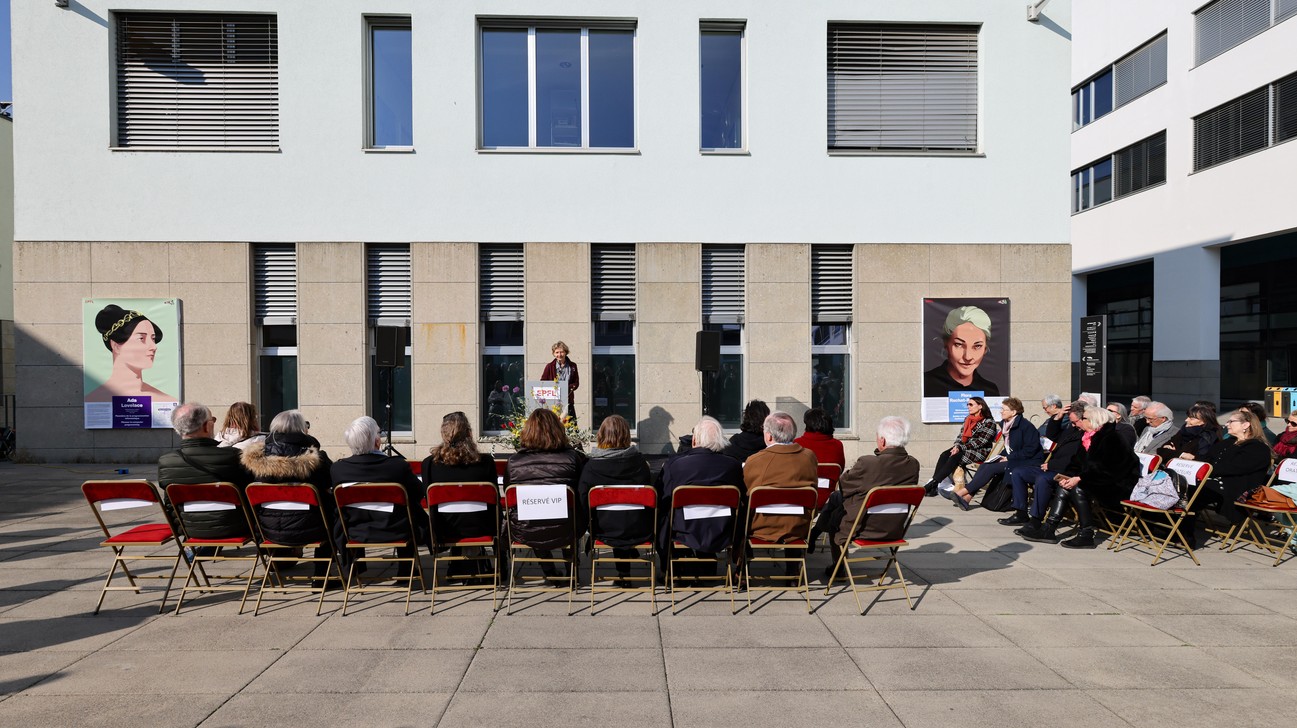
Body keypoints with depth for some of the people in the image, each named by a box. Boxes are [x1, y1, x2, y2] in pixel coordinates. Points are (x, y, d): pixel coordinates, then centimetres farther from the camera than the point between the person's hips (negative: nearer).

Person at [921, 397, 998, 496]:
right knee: (944, 455, -22)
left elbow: (980, 441, -15)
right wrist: (957, 446, -9)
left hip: (980, 451, -7)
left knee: (955, 457, -31)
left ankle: (931, 485, -36)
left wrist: (961, 448, -20)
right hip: (965, 449, 7)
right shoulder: (967, 419, 16)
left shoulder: (989, 422, -7)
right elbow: (961, 435, 13)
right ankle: (933, 487, -33)